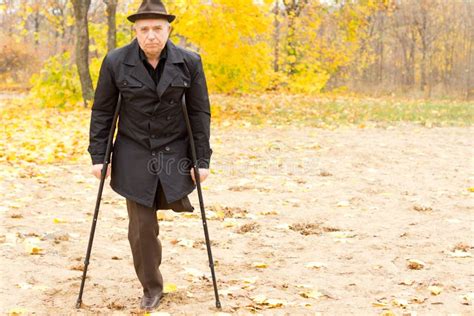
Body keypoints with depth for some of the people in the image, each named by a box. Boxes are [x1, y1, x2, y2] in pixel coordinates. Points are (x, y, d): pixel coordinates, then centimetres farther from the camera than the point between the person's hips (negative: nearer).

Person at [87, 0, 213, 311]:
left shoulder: (189, 62, -9)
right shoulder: (116, 62, -10)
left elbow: (200, 112, -3)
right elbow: (102, 111, -1)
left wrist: (202, 159, -5)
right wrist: (99, 156, -4)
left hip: (174, 150, 1)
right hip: (134, 153, 0)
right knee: (142, 226, 2)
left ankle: (169, 197, 41)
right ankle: (152, 288, 20)